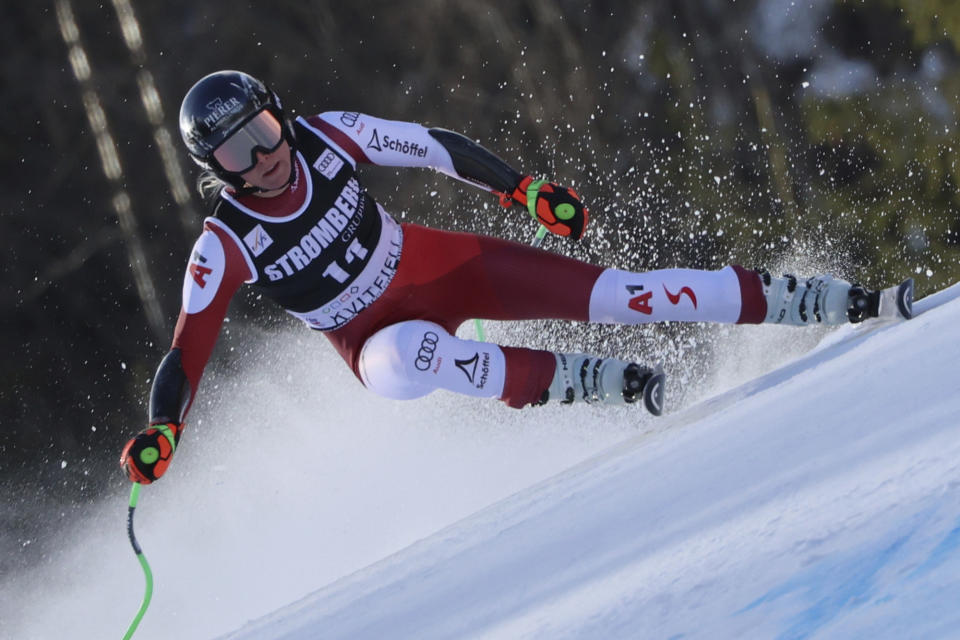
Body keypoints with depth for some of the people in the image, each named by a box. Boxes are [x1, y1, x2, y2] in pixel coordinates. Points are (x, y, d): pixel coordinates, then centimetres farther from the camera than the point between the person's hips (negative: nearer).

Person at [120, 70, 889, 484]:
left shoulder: (326, 138, -16)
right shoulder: (226, 247, -22)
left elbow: (435, 147, -5)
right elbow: (187, 353, -21)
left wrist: (524, 188, -9)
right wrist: (159, 436, -37)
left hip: (435, 266, 2)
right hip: (379, 334, -2)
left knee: (607, 292, -11)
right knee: (410, 360, -41)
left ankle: (809, 302, -5)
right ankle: (577, 381, -24)